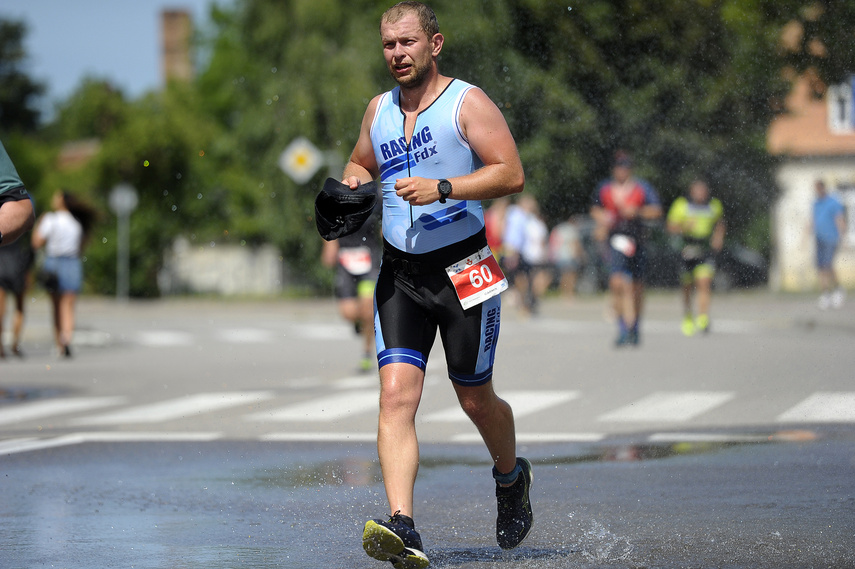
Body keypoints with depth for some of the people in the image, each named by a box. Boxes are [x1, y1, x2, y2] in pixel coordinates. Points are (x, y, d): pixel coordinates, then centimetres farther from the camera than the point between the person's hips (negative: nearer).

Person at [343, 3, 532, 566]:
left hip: (462, 270, -4)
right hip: (399, 272, 4)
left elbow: (511, 174, -14)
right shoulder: (379, 109, 12)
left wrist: (442, 188, -24)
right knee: (397, 393, -15)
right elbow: (360, 165, 29)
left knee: (476, 400, 7)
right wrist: (353, 185, 5)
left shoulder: (467, 102, -6)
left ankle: (512, 476, 40)